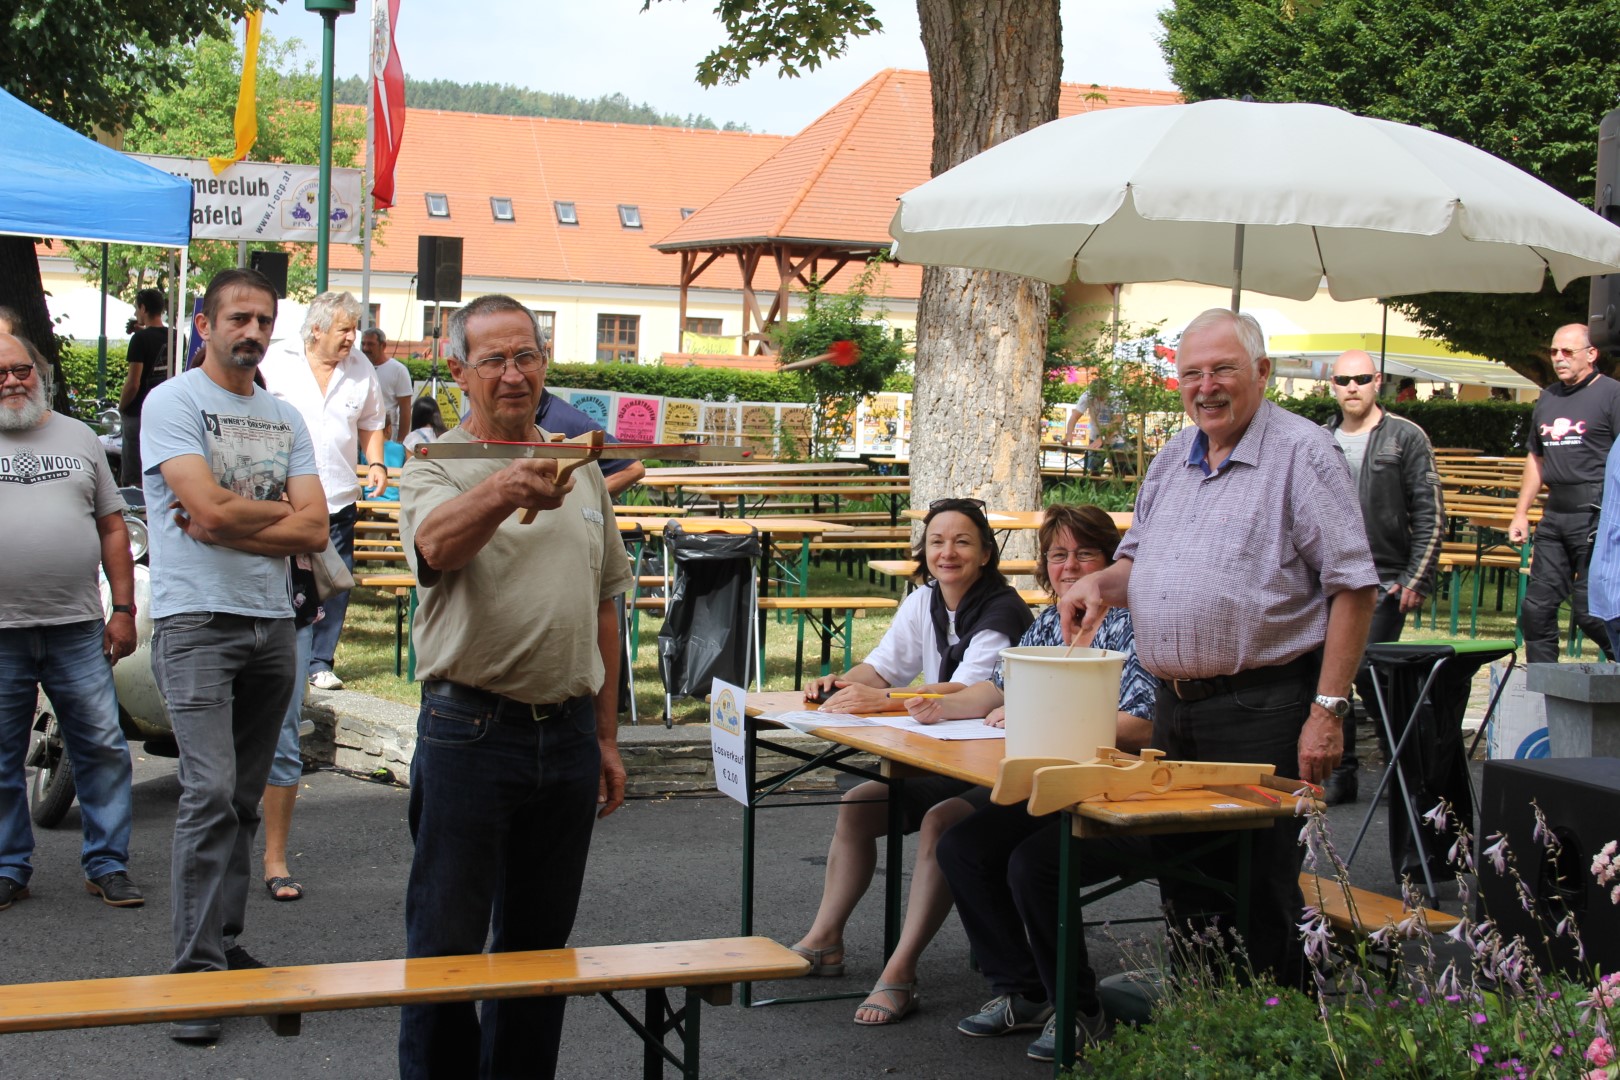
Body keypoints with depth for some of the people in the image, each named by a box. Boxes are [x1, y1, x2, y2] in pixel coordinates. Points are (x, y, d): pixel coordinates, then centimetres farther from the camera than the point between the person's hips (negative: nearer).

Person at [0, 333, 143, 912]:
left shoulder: (78, 437, 13)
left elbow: (113, 529, 14)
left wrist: (124, 610, 6)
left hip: (78, 628, 1)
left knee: (103, 748, 0)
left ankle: (108, 865, 10)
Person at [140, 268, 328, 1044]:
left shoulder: (286, 419, 14)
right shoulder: (173, 403, -3)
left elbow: (314, 533, 3)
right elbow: (210, 508, -17)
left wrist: (228, 525, -10)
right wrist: (282, 511, 0)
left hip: (272, 623, 6)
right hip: (196, 621, -6)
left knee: (243, 798, 9)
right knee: (211, 791, -14)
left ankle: (224, 943, 16)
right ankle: (196, 969, -12)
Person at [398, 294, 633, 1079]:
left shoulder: (581, 470, 13)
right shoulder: (436, 467, -4)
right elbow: (437, 544, -29)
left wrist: (604, 735, 17)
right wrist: (503, 492, -49)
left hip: (567, 735, 5)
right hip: (470, 731, -5)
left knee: (540, 943, 13)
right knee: (447, 945, 0)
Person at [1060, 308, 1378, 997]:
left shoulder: (1302, 454, -7)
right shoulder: (1172, 460, 15)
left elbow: (1353, 587, -11)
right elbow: (1140, 557, 27)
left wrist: (1328, 710, -16)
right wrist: (1101, 584, 3)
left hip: (1262, 707, -7)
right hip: (1173, 703, 7)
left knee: (1259, 889, -3)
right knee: (1183, 881, 13)